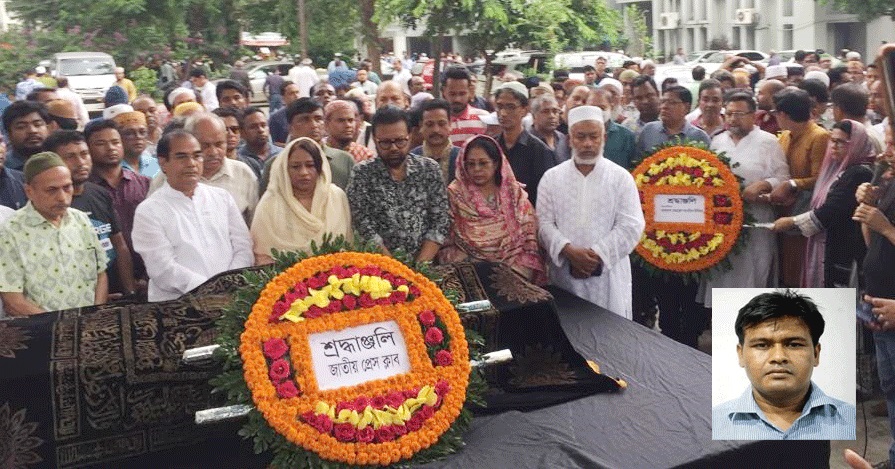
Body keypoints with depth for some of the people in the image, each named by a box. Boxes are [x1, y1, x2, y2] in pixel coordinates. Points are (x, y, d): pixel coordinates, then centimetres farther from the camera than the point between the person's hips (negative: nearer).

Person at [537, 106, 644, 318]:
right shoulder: (551, 177, 8)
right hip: (563, 275, 1)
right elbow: (544, 223, 1)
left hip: (607, 275, -1)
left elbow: (631, 226, -4)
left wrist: (596, 254, -13)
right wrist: (570, 251, -15)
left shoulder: (621, 177, 4)